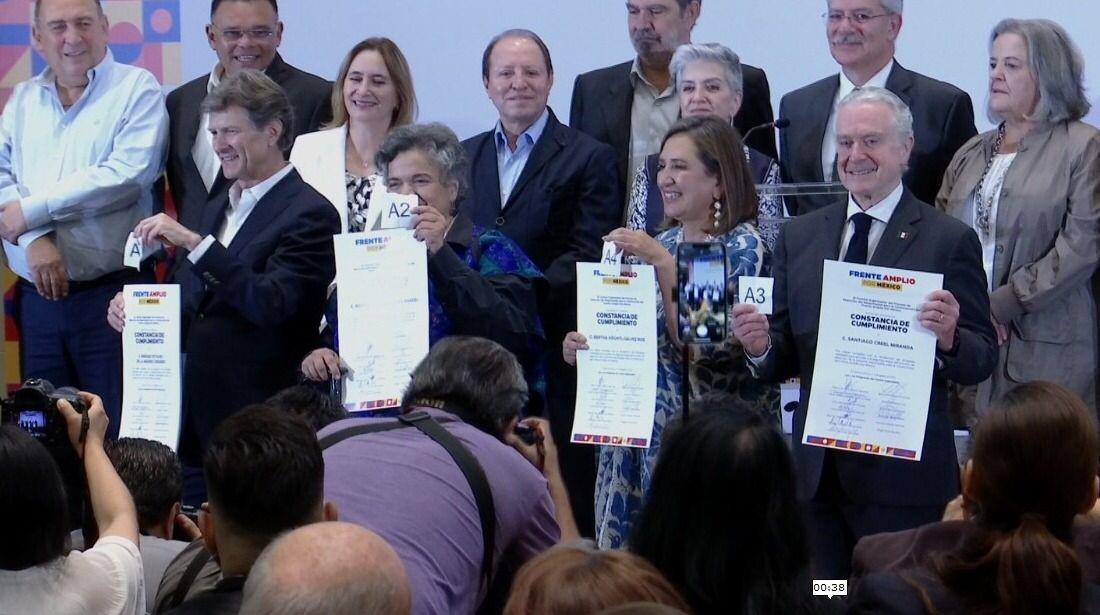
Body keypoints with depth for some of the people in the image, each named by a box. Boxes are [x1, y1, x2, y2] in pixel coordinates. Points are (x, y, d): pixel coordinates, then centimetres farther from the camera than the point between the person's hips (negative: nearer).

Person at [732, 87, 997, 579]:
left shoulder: (949, 241, -2)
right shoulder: (799, 237, 12)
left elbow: (982, 360, -4)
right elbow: (782, 362, 12)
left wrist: (948, 338, -24)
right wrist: (761, 347, -10)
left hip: (903, 477, -4)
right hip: (817, 470, 4)